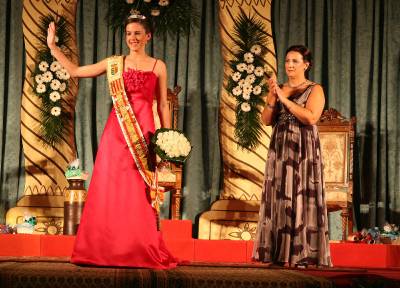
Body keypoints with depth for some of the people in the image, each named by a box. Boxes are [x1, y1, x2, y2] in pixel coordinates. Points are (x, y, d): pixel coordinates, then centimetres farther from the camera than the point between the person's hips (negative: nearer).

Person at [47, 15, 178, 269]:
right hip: (116, 131, 1)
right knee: (110, 190, -1)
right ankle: (108, 250, 4)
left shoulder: (158, 66, 8)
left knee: (139, 193, -3)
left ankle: (142, 253, 2)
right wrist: (53, 47, 10)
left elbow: (163, 106, 9)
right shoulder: (114, 63, 10)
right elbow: (75, 71, 14)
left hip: (143, 132, -1)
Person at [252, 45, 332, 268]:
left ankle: (302, 254, -5)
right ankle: (279, 253, 5)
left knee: (300, 198, -7)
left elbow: (311, 117, -17)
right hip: (280, 149, 5)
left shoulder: (315, 90, 0)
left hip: (303, 151, -5)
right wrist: (272, 96, -6)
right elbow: (267, 120, 8)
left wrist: (284, 98, -14)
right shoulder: (280, 89, 15)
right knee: (278, 197, 2)